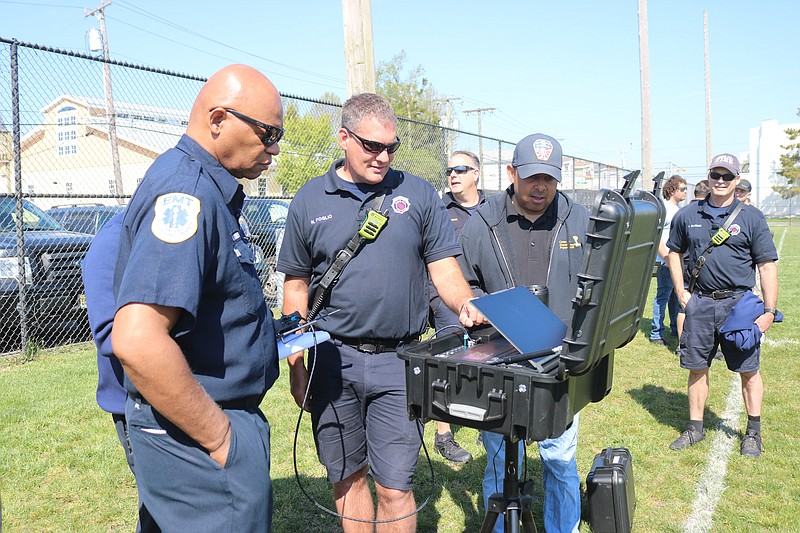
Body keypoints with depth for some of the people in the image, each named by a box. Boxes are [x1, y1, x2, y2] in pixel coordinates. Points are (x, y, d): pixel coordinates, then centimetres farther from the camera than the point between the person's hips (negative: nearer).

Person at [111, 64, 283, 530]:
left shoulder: (211, 187, 9)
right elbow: (137, 340, -33)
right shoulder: (186, 191, -23)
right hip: (199, 433, -10)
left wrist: (267, 330, 12)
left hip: (225, 413, 10)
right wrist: (219, 437, -23)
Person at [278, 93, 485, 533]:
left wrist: (464, 304, -19)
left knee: (393, 486, 1)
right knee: (346, 478, 16)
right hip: (334, 359, 2)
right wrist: (296, 364, 5)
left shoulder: (418, 194, 3)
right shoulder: (309, 201, 5)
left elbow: (443, 267, 3)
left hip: (399, 361, -1)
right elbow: (296, 285, 8)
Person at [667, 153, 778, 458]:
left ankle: (753, 432, 24)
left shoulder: (751, 218, -1)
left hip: (739, 304, -2)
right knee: (697, 368, 9)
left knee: (748, 369, 6)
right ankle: (695, 428, 24)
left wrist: (770, 311, -7)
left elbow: (767, 265, -2)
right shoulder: (687, 216, 6)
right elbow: (675, 252, 17)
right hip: (699, 303, 2)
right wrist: (680, 292, 6)